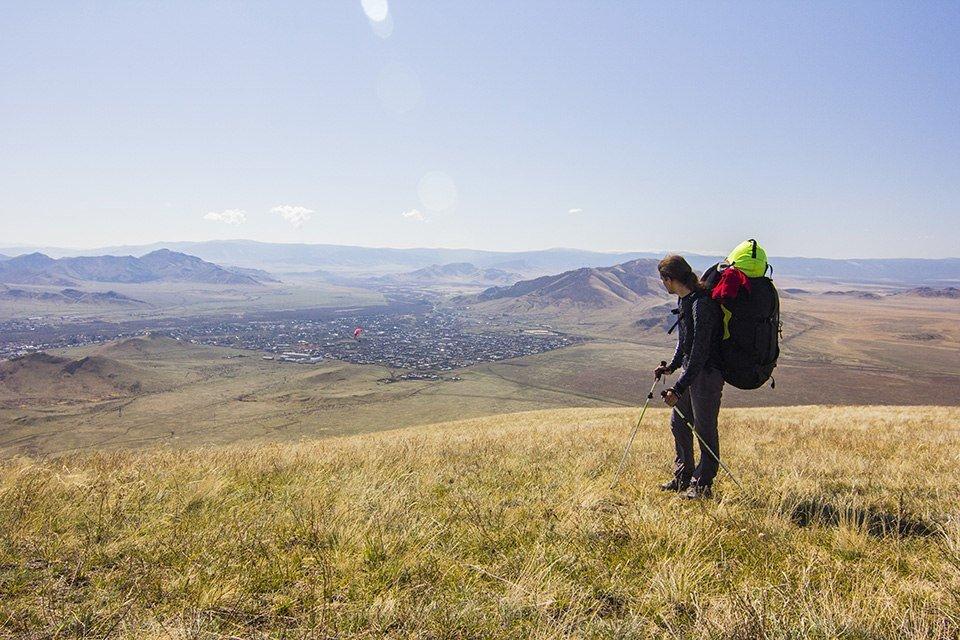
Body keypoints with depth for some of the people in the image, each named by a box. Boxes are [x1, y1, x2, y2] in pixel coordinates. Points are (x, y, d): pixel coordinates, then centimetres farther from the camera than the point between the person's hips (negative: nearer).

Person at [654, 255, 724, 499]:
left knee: (704, 427, -1)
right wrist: (672, 365, 12)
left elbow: (700, 352, -27)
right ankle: (683, 478, 30)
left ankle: (703, 484, 13)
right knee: (678, 422, 16)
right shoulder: (684, 300, 8)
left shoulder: (702, 303, -24)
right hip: (690, 368, 10)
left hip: (707, 371, -10)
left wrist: (679, 388, -28)